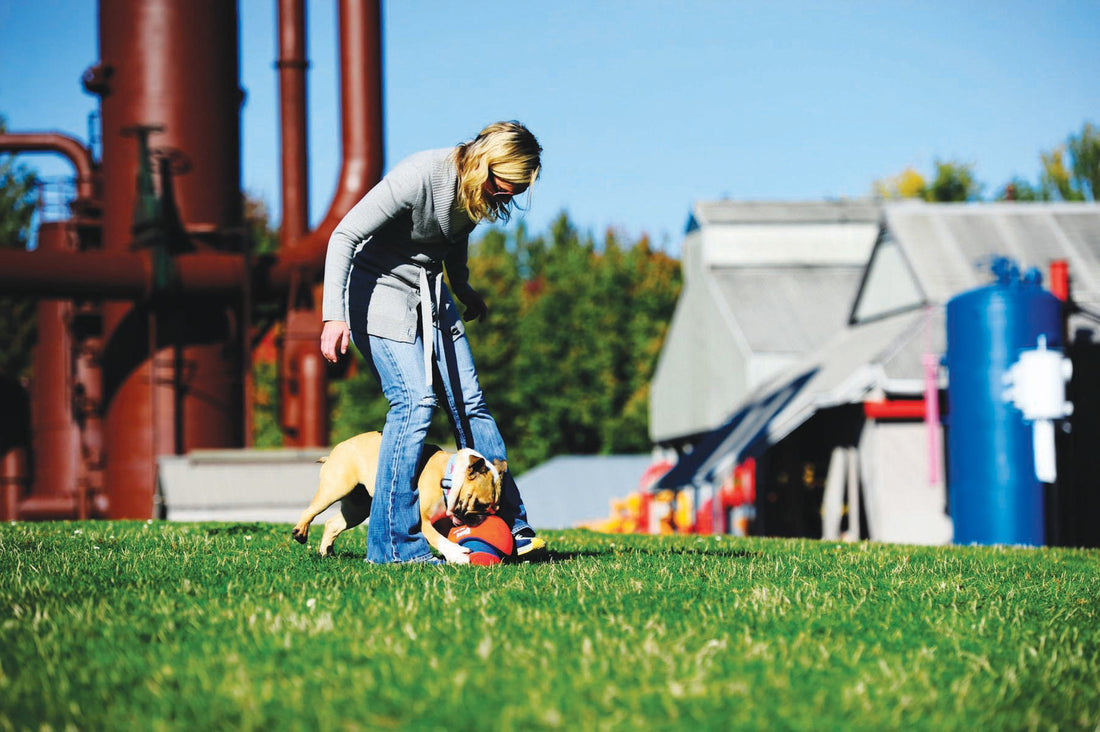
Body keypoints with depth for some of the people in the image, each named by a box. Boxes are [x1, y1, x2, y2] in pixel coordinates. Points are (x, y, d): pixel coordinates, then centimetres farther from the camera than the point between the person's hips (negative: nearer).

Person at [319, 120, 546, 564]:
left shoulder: (481, 192, -4)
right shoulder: (418, 177, -27)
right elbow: (344, 236, -25)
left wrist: (463, 289, 32)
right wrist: (334, 315, -30)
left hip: (431, 294, 7)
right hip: (380, 288, -7)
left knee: (469, 402, 2)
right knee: (415, 400, -19)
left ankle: (510, 528, 8)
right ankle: (395, 543, -15)